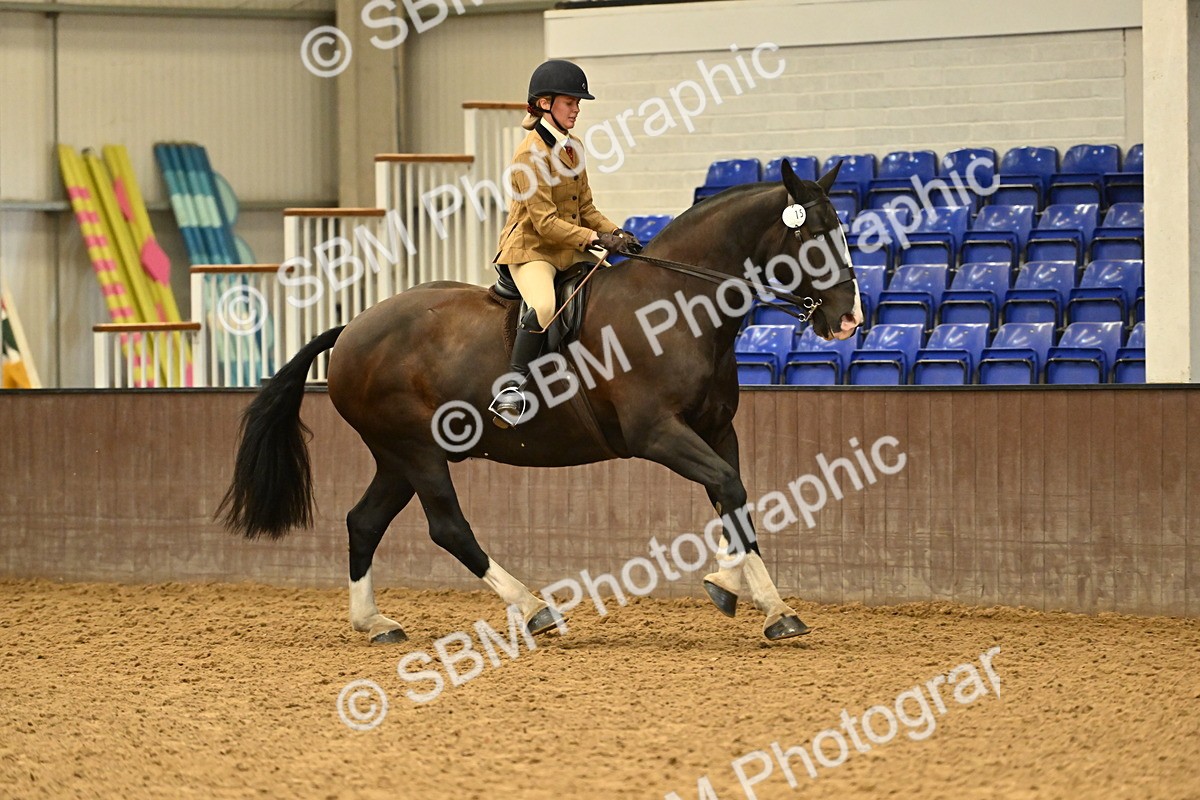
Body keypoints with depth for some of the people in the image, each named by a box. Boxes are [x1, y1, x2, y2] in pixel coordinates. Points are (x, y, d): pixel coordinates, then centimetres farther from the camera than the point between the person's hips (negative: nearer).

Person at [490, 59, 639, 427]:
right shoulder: (531, 154, -15)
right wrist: (597, 238, -24)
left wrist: (615, 232, -2)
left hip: (569, 253, 9)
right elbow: (546, 223, -20)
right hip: (531, 249, -9)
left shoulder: (573, 147, 12)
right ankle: (513, 388, -33)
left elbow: (585, 209, 16)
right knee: (544, 305, -36)